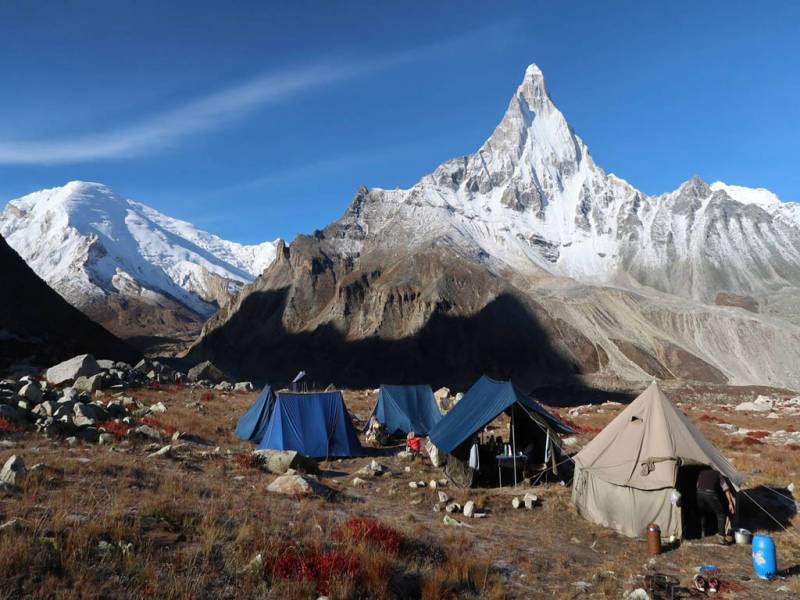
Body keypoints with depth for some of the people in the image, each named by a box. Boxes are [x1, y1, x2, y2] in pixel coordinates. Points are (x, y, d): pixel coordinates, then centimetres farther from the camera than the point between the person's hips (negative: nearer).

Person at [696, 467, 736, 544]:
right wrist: (730, 503, 19)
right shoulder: (717, 474, 26)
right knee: (721, 514, 13)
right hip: (710, 494, -3)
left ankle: (703, 532, 35)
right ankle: (722, 537, 4)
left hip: (699, 493, 3)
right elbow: (726, 489, 19)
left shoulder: (701, 473, 32)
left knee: (702, 513, 29)